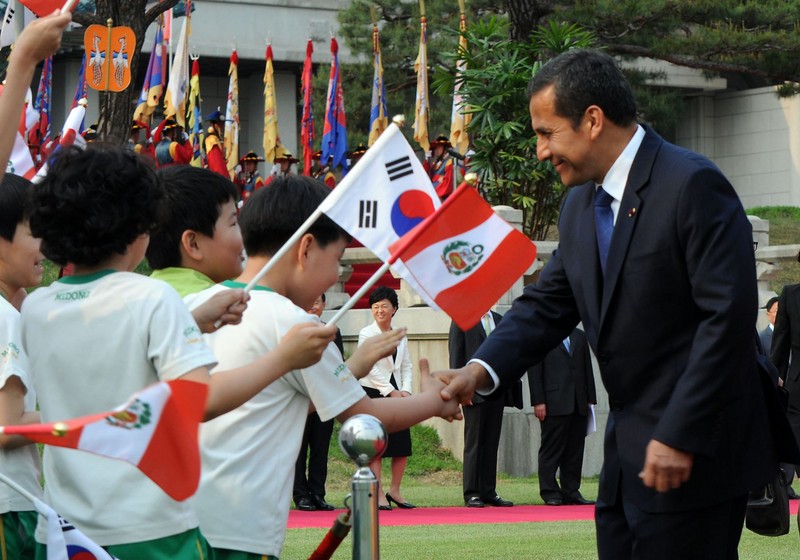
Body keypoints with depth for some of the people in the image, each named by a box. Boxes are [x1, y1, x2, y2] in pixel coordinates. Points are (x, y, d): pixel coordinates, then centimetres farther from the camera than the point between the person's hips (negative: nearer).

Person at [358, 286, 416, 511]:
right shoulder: (366, 334, -3)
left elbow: (406, 366, 13)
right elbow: (370, 367, -9)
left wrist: (405, 391, -3)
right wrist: (391, 392, -12)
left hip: (397, 393, 5)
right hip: (373, 393, -5)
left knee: (403, 445, 2)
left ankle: (394, 490, 16)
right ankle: (378, 495, -3)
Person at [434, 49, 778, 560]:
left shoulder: (694, 186, -16)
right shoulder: (581, 206, 12)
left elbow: (729, 314, -20)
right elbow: (546, 306, 12)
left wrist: (681, 437, -22)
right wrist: (482, 369, -7)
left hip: (694, 451, -9)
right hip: (629, 451, 9)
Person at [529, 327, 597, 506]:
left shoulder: (580, 336, 17)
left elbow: (587, 368, 16)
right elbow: (534, 371, -3)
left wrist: (590, 399, 9)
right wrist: (538, 402, -11)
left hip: (579, 404, 5)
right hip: (554, 402, -5)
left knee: (575, 449, 4)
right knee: (551, 449, -2)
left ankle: (571, 492, 8)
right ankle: (550, 493, 2)